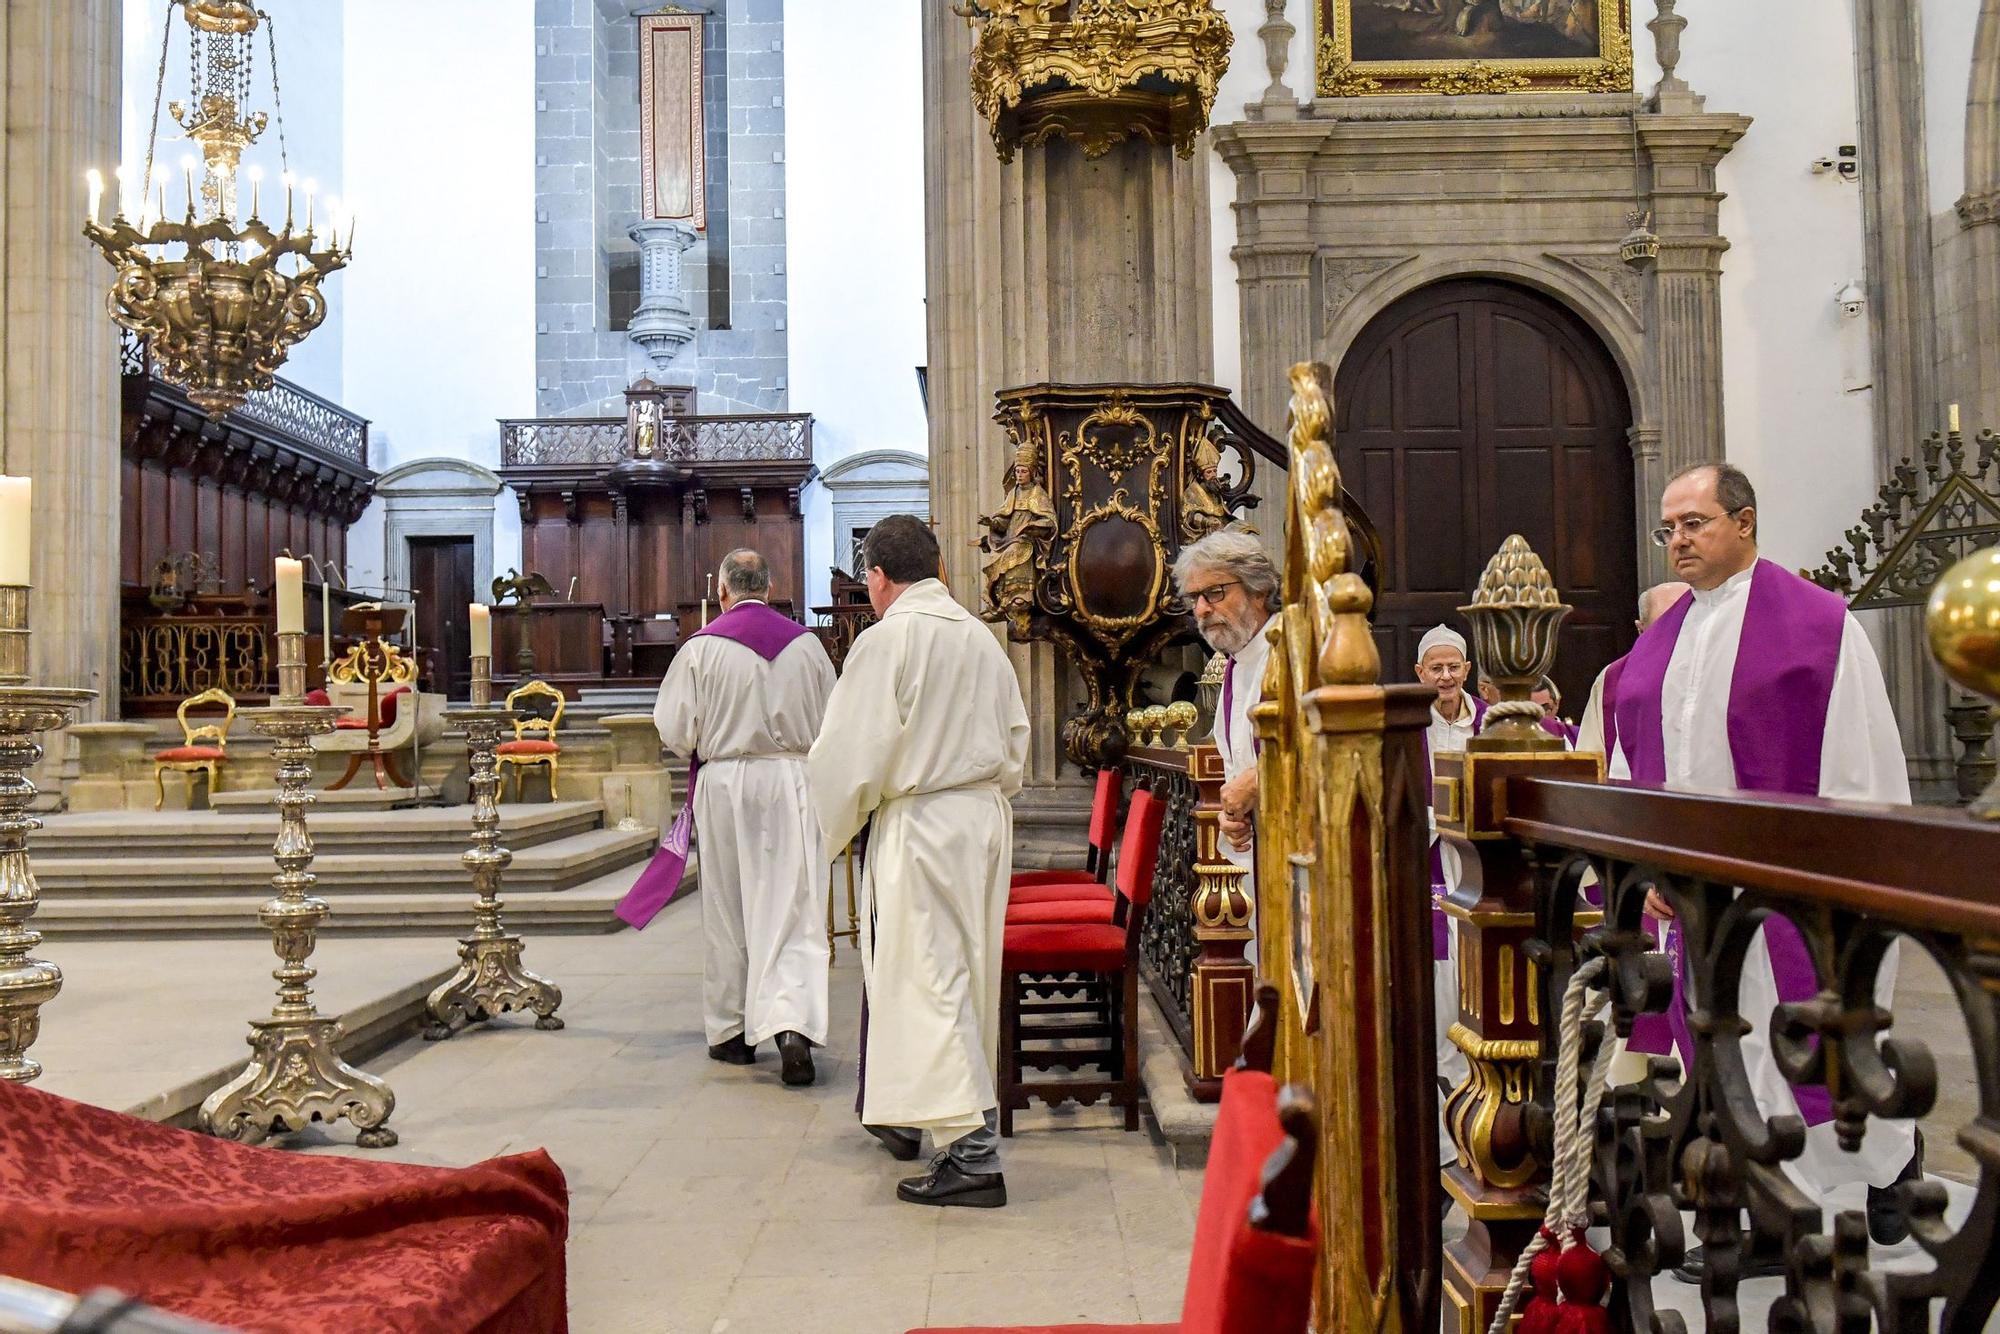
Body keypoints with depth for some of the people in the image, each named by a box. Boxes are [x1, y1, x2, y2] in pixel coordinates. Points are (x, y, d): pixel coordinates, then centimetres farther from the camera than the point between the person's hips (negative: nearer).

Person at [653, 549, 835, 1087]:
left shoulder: (701, 647, -6)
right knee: (792, 910, 0)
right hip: (792, 784, 1)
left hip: (725, 784, -1)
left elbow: (675, 730, -6)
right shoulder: (805, 643, 1)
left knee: (727, 913, 11)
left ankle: (732, 1031, 20)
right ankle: (793, 1022, -15)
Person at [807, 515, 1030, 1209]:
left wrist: (839, 820, 1)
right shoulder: (982, 637, 10)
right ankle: (909, 1115, 35)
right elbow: (1016, 741, 14)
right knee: (965, 972, 17)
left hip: (920, 826, -8)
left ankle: (973, 1155, -7)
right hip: (987, 819, 8)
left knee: (929, 978, -4)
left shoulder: (886, 639, -12)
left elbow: (854, 750, -14)